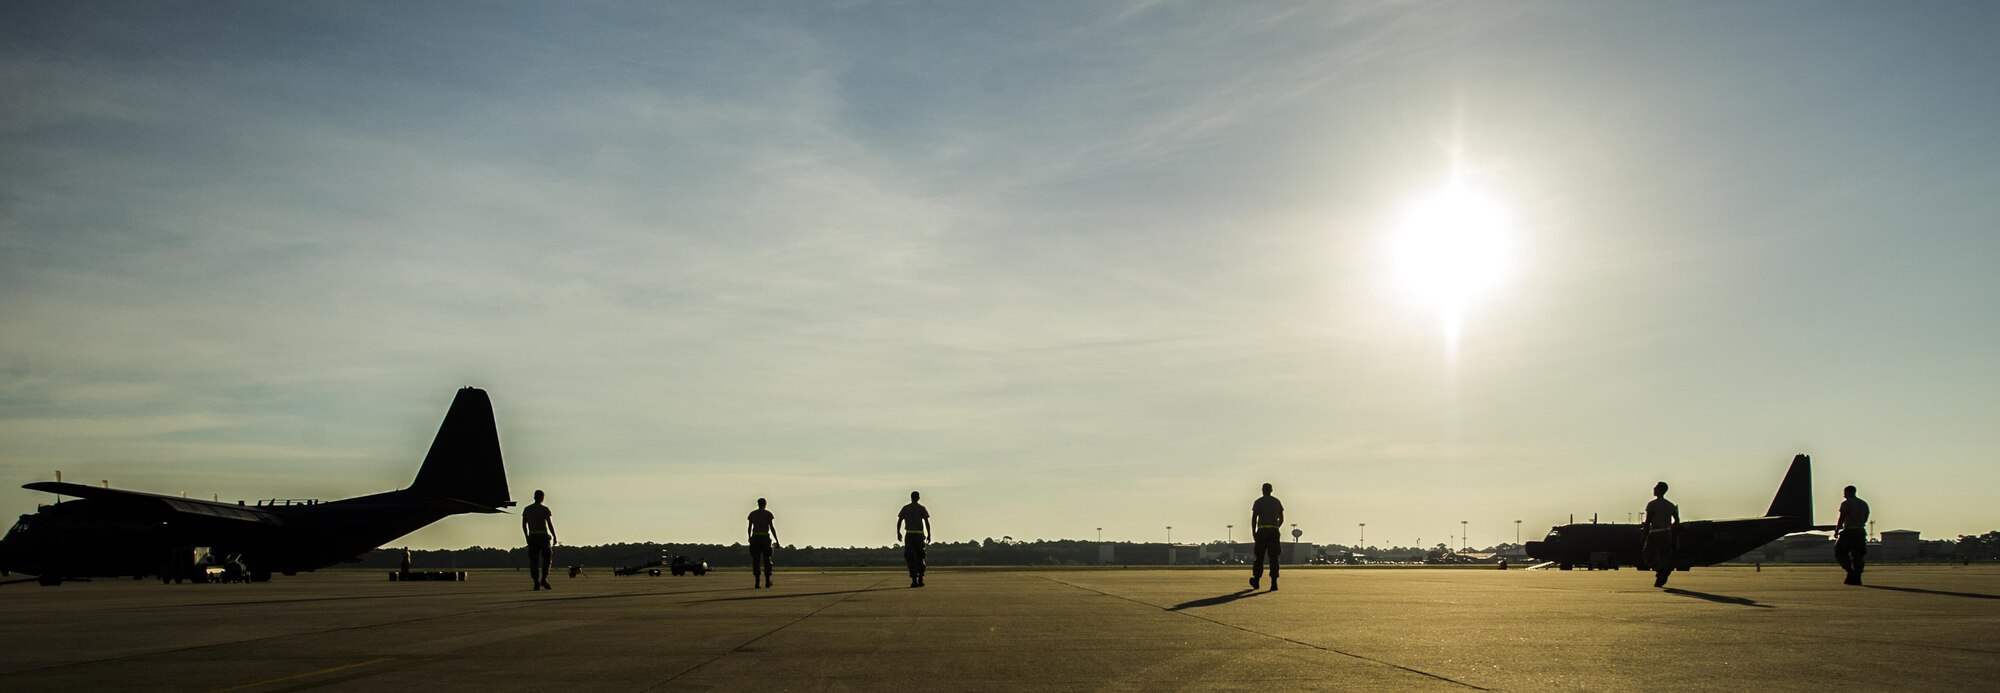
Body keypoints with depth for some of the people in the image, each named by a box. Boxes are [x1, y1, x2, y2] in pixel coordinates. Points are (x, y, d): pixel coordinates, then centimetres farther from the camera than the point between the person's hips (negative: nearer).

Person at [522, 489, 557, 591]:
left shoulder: (527, 509, 7)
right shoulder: (545, 509, -5)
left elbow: (524, 525, 10)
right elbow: (550, 524, -10)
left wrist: (527, 538, 20)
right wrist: (555, 537, -3)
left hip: (532, 537, 3)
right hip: (543, 536, -3)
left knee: (534, 561, 3)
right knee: (547, 558, 11)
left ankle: (536, 583, -3)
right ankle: (544, 579, -2)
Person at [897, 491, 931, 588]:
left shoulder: (905, 508, 4)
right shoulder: (922, 508, 2)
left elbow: (899, 521, 1)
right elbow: (927, 522, -4)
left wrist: (898, 533, 10)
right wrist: (929, 535, 0)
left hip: (909, 535, 0)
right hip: (920, 535, 0)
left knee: (911, 558, 1)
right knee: (920, 558, 13)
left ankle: (914, 580, -9)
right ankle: (920, 580, 8)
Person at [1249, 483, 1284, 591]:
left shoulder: (1258, 502, 2)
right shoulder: (1277, 502, 12)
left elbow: (1254, 518, -5)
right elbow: (1281, 519, 13)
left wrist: (1253, 532, 0)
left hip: (1262, 531, -2)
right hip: (1274, 531, 2)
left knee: (1259, 556, 8)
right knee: (1274, 558, 0)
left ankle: (1256, 581, 17)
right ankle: (1274, 583, -9)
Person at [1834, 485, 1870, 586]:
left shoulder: (1846, 503, -7)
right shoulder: (1864, 504, 15)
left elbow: (1841, 519, -11)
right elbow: (1865, 519, 18)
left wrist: (1836, 531, -3)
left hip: (1849, 532, -7)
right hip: (1861, 531, 7)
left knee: (1840, 552, 3)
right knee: (1858, 556, 8)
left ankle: (1851, 571, -13)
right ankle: (1856, 578, 3)